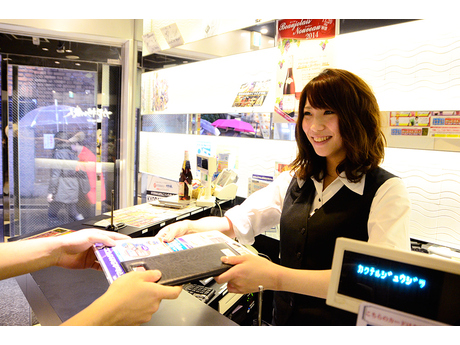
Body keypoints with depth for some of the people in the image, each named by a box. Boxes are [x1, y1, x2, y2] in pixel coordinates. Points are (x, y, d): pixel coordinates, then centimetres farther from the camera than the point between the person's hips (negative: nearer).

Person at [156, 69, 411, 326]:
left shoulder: (387, 191, -10)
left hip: (343, 322, -5)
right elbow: (240, 221, 7)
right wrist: (190, 228, -12)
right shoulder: (295, 179, 8)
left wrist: (275, 278, -30)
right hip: (282, 319, 5)